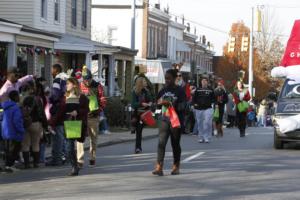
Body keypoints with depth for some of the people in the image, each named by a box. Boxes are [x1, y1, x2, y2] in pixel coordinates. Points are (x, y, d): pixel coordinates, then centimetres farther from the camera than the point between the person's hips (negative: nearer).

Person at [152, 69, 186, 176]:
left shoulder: (179, 91, -5)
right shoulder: (163, 90, 10)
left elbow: (182, 107, -11)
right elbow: (157, 102, 19)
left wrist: (171, 104, -25)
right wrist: (160, 102, -4)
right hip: (165, 120, 3)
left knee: (175, 143, 8)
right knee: (161, 142, -11)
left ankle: (176, 166, 24)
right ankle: (159, 167, -17)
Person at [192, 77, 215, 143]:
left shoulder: (210, 90, 5)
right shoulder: (197, 90, 7)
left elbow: (213, 98, 12)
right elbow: (194, 98, 12)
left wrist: (210, 102, -5)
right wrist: (194, 104, -4)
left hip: (208, 108, -2)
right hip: (199, 109, 2)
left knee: (207, 122, -14)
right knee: (200, 124, 7)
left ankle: (206, 137, -7)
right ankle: (201, 138, 18)